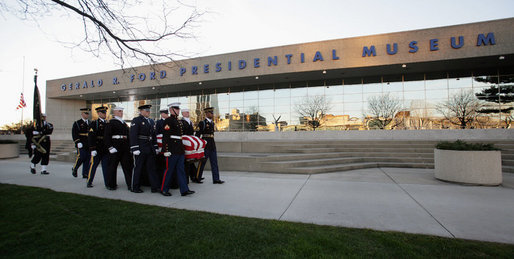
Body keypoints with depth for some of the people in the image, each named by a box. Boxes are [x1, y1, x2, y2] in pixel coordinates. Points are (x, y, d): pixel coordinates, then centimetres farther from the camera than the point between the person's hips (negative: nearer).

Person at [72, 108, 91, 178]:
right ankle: (74, 169, 18)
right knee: (81, 157, -9)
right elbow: (74, 134, -7)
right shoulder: (77, 123, 1)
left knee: (88, 158, 2)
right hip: (81, 144, -4)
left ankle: (85, 174, 8)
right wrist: (78, 142, -16)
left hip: (89, 145, 5)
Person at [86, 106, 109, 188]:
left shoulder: (107, 124, 13)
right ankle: (89, 182, 18)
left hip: (106, 150, 5)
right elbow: (90, 137, -11)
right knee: (93, 165, 4)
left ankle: (107, 182, 12)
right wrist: (92, 149, -17)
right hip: (97, 150, -5)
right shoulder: (94, 123, -5)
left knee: (106, 166, 7)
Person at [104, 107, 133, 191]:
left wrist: (129, 147, 12)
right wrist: (110, 147, -16)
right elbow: (106, 136, -9)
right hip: (115, 148, -6)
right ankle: (111, 185, 19)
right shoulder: (111, 122, -3)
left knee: (128, 166, 6)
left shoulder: (124, 123, 18)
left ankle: (130, 184, 11)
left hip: (125, 148, 6)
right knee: (112, 166, 4)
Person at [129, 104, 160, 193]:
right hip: (141, 149, -6)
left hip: (150, 149, 7)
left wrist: (156, 147, 14)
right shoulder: (136, 120, -5)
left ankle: (155, 187, 11)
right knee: (138, 168, 3)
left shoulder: (151, 121, 16)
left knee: (152, 167, 7)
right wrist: (135, 149, -18)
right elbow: (133, 135, -12)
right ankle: (135, 188, 16)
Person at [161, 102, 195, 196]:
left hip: (180, 150, 8)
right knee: (169, 170, 2)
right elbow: (165, 136, -16)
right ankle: (164, 189, 17)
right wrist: (166, 150, -20)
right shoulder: (168, 121, -9)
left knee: (180, 170, 6)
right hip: (172, 150, -8)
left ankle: (184, 190, 8)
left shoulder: (178, 121, 17)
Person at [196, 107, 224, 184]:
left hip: (212, 145, 7)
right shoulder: (202, 123, -7)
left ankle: (216, 179, 9)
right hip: (205, 145, -7)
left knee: (214, 162, 5)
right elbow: (197, 135, -9)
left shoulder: (212, 123, 14)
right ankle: (197, 178, 18)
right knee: (202, 162, 3)